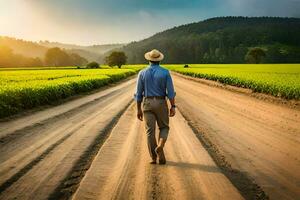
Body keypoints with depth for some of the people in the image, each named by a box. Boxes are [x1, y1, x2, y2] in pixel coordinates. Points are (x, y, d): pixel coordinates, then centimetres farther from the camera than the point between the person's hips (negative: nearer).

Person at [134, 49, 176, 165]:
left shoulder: (142, 73, -1)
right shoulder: (165, 72, -4)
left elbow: (139, 93, -1)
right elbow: (170, 91, -9)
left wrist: (139, 110, 6)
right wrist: (173, 107, -4)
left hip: (147, 104, 1)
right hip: (161, 104, -1)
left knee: (150, 131, 5)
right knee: (164, 128, 15)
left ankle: (154, 157, 5)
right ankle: (160, 146, -11)